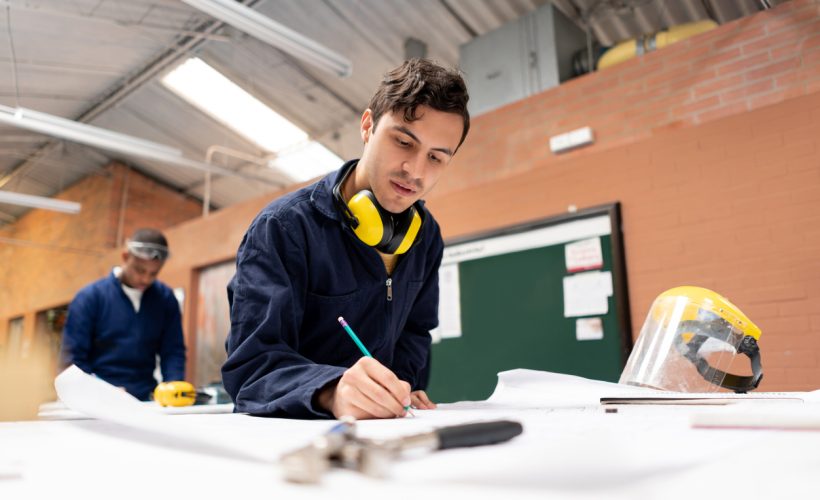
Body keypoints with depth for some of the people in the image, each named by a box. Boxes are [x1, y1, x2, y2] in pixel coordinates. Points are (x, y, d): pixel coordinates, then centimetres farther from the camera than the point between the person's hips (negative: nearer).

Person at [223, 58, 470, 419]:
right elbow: (250, 363, -21)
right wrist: (332, 390, -38)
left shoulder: (426, 235, 2)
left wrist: (393, 394, -5)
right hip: (285, 432, -5)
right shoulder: (283, 227, -15)